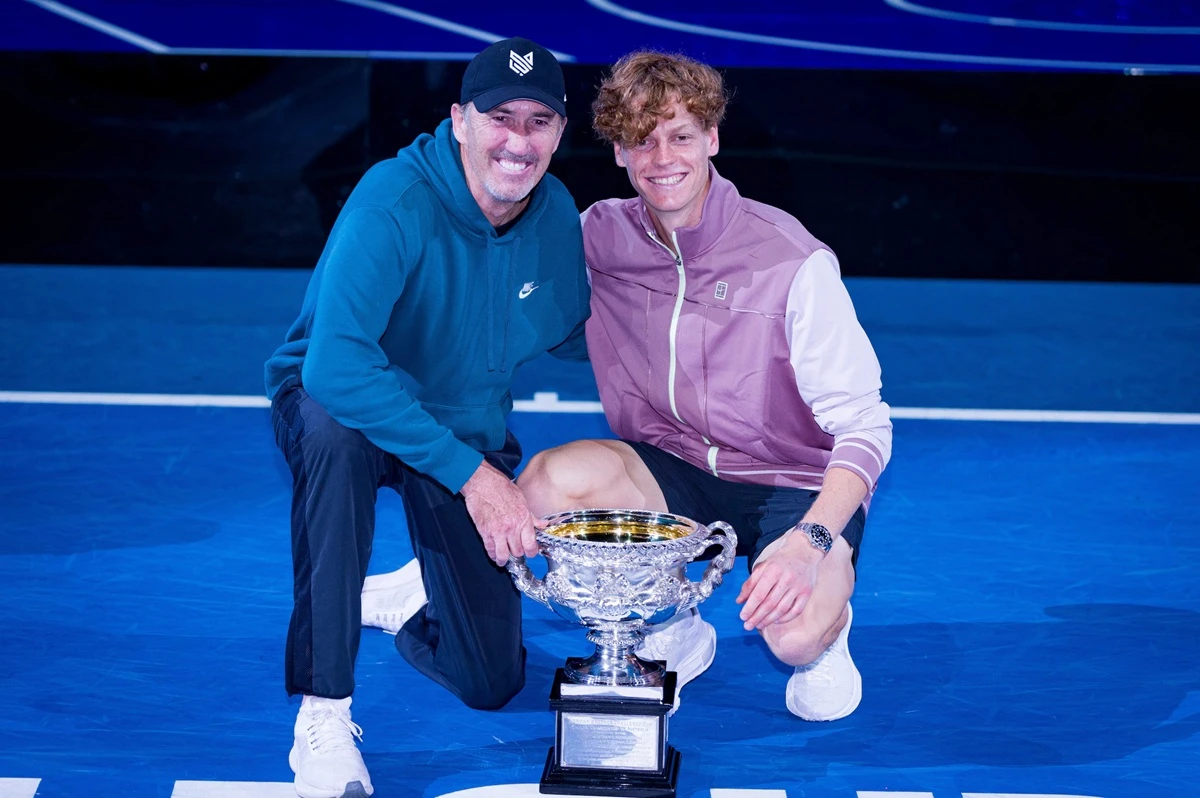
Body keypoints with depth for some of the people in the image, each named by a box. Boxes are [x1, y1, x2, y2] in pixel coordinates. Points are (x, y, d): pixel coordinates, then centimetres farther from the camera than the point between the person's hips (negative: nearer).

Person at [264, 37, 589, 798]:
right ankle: (323, 717, -32)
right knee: (333, 431, -43)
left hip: (471, 430, 5)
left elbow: (576, 335, 8)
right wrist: (471, 473, -40)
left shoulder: (557, 215, -10)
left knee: (492, 682, 1)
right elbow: (335, 365, -40)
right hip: (341, 401, -4)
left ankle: (411, 593, 39)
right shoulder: (397, 200, -29)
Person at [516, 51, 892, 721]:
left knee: (795, 633, -34)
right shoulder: (600, 235, -6)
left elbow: (864, 428, -19)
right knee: (545, 483, -26)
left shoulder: (794, 261, -18)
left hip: (796, 484, -4)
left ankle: (828, 625, 9)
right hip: (671, 474, 4)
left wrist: (809, 541, -35)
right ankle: (675, 633, 3)